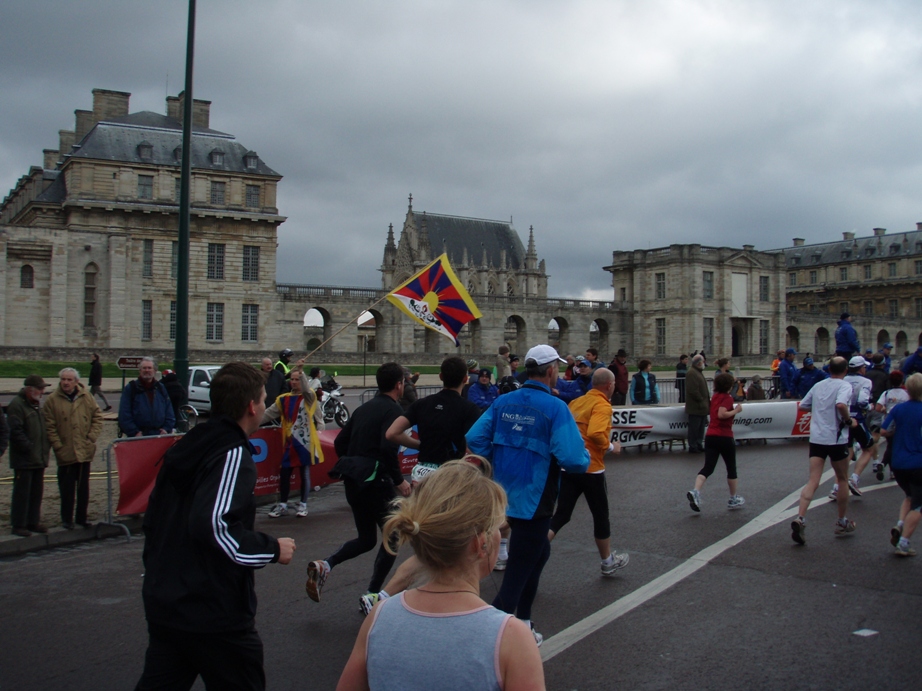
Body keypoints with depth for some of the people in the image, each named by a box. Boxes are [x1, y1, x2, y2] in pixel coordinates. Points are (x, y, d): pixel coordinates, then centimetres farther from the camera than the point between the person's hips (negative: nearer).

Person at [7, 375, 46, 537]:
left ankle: (33, 522, 21)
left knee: (36, 492, 12)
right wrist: (28, 448, -18)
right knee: (22, 492, -4)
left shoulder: (36, 405, 17)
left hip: (39, 458, 9)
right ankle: (18, 525, 2)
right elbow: (15, 431, -19)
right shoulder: (17, 405, -12)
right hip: (23, 459, -9)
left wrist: (46, 446, 11)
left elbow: (44, 428, 25)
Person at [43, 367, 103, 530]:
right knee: (67, 488, 5)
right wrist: (57, 445, -10)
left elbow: (97, 416, 7)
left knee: (83, 487, 10)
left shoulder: (87, 397, 3)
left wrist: (92, 437, -3)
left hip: (85, 451, 2)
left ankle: (81, 518, 20)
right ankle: (67, 519, 15)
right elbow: (49, 426, -4)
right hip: (65, 453, -2)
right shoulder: (53, 400, -4)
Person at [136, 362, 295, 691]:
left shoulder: (186, 448, 11)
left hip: (163, 603, 8)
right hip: (212, 613, -8)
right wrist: (272, 549, -18)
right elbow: (213, 525, -31)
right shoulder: (233, 455, -17)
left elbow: (153, 519, 18)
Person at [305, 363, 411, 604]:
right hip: (375, 480, -8)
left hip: (353, 481, 8)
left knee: (366, 539, 19)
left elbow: (340, 442, 15)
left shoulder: (364, 408, 15)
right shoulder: (393, 410, -9)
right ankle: (373, 592, 7)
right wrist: (399, 480, -14)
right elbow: (388, 448, -23)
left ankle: (324, 565, -3)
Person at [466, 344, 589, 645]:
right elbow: (574, 459, -22)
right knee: (518, 573, 1)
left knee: (539, 552, 27)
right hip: (534, 500, -7)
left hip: (504, 494, 7)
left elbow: (474, 439, 0)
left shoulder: (503, 402, 2)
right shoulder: (555, 408, -16)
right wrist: (584, 458, 0)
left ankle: (522, 623, 35)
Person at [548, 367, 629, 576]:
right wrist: (611, 447, -12)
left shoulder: (576, 402, 9)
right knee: (601, 516, 13)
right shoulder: (602, 405, -13)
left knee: (562, 514, 9)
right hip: (590, 468, -6)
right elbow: (595, 433, -28)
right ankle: (608, 562, 29)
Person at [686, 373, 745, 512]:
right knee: (731, 468, 13)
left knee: (708, 467, -2)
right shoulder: (727, 398, -10)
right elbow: (721, 414, -24)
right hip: (724, 437, -6)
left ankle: (695, 492, -25)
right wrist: (736, 411, -13)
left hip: (710, 436, 6)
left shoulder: (715, 397, 12)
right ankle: (733, 499, 24)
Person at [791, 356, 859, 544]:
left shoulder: (818, 385, 11)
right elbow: (841, 404, -27)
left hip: (816, 438, 4)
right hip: (836, 439, -4)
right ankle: (842, 522, 26)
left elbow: (803, 406, 18)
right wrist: (849, 420, -11)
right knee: (842, 480, 16)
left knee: (812, 482, -2)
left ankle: (800, 518, -21)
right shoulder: (844, 386, -7)